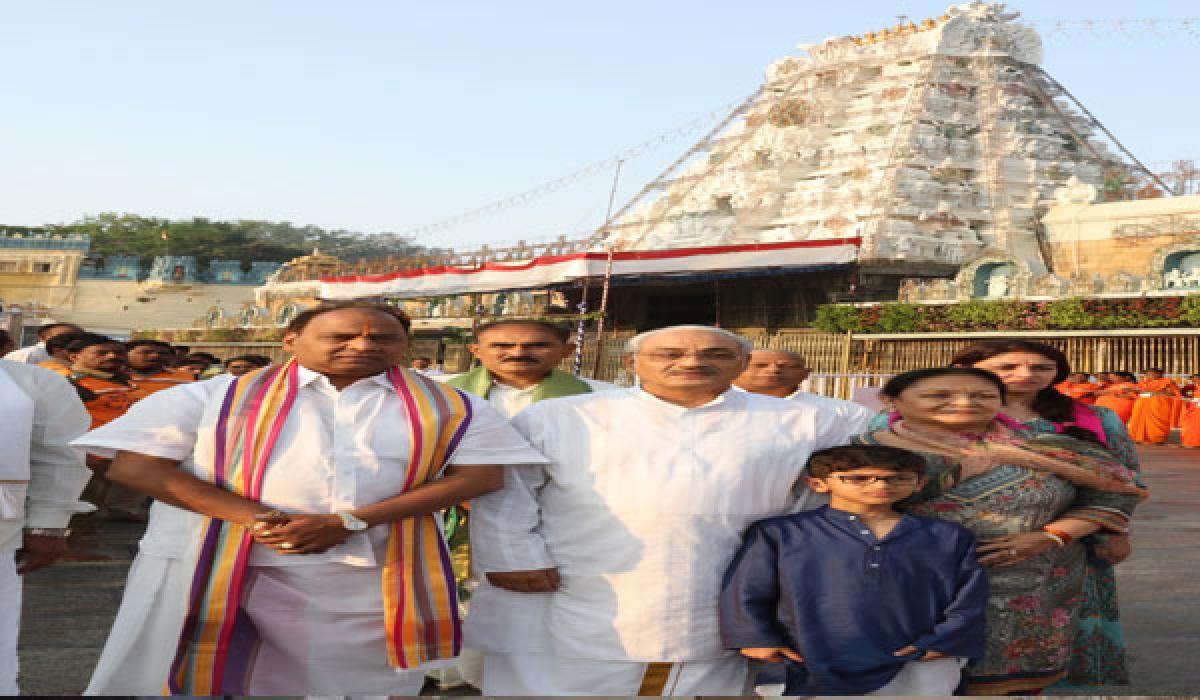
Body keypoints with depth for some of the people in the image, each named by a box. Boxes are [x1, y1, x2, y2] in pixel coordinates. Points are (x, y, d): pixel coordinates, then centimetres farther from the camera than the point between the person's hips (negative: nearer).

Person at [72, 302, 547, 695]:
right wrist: (258, 518, -15)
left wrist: (350, 522, -14)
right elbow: (136, 464, -1)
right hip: (217, 566, 0)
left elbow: (481, 475, -4)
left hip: (376, 577, 1)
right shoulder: (214, 395, 4)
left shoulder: (450, 407, 6)